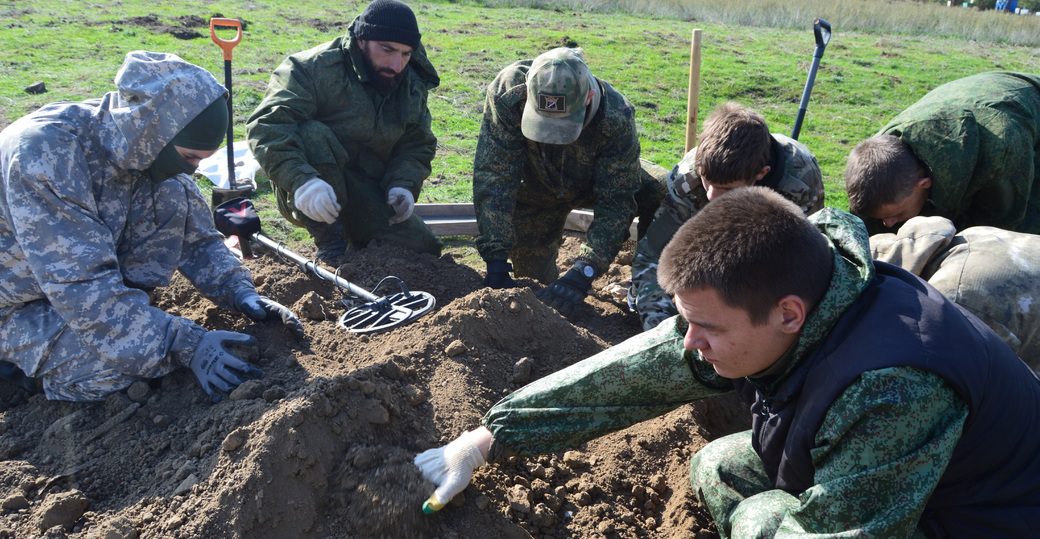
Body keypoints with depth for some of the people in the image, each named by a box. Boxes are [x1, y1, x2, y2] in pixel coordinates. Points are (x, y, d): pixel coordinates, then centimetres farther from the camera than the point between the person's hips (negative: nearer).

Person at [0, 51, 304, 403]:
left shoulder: (142, 146, -12)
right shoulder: (44, 151, -33)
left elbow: (195, 235, -2)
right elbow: (84, 289, -35)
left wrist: (242, 294, -17)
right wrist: (188, 344, -36)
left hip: (84, 274, 5)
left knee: (172, 200, -15)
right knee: (126, 355, -29)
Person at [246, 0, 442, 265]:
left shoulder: (413, 87, 1)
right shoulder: (314, 68, -19)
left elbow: (417, 146, 6)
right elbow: (267, 125, -30)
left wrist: (402, 185, -16)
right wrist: (301, 180, -46)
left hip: (368, 198, 5)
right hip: (308, 200, -4)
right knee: (311, 134, -34)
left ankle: (355, 233, 18)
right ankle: (329, 245, -22)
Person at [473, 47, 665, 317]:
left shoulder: (616, 117, -37)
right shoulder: (507, 92, -36)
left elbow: (615, 202, -34)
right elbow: (493, 179, -34)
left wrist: (583, 273, -45)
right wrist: (496, 260, -40)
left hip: (598, 181, 0)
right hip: (535, 188, 1)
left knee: (662, 197, -23)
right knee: (532, 274, -1)